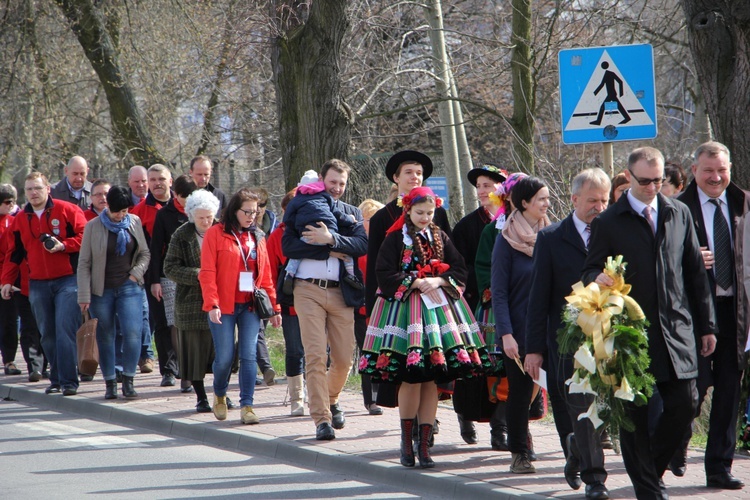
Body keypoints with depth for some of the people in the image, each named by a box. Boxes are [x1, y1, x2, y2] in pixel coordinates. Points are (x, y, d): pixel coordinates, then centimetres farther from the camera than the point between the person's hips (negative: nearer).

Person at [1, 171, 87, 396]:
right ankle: (56, 379, 13)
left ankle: (68, 381, -13)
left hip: (66, 280, -4)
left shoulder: (67, 211, -1)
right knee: (47, 334, 5)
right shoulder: (20, 219, 13)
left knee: (65, 330, -13)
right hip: (37, 284, 5)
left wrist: (63, 246, -16)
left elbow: (84, 237, -2)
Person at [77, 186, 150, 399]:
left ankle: (128, 380, -6)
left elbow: (144, 253, 15)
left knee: (132, 332, -14)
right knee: (105, 337, 4)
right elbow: (84, 263, -2)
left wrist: (136, 273, -3)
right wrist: (84, 296, -7)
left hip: (129, 287, 1)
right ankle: (110, 384, 13)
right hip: (102, 290, -1)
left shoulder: (134, 223, 5)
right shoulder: (93, 227, -3)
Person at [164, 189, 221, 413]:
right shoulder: (182, 236, 1)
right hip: (192, 303, -1)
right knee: (196, 350, 2)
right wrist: (197, 275, -14)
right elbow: (170, 268, -1)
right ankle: (201, 397, 13)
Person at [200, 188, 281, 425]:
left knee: (249, 356, -5)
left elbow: (266, 274, 15)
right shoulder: (215, 234, -1)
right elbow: (207, 272, -6)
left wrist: (274, 307, 11)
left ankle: (247, 406, -4)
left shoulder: (258, 237, 13)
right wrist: (212, 304, -16)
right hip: (224, 307, -3)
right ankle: (219, 395, 27)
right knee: (224, 357, 0)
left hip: (250, 306, 3)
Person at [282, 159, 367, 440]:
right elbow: (288, 246, -7)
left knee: (344, 359, 4)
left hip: (341, 293, 3)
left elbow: (362, 245, -4)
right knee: (316, 356, -10)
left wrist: (331, 238, -18)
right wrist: (327, 249, -11)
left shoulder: (352, 214, 15)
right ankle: (321, 418, -6)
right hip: (309, 290, -3)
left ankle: (331, 400, 33)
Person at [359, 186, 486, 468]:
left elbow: (459, 270, 7)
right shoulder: (395, 239, 2)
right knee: (411, 378, -10)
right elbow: (384, 275, -6)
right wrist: (416, 283, -14)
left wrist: (438, 281, -10)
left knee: (431, 381, 1)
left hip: (439, 306, 4)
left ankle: (424, 444, 6)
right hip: (404, 307, -4)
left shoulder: (440, 238, 13)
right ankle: (406, 440, 4)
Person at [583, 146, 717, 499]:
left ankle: (652, 469, 21)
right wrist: (599, 279, -23)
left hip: (677, 331, 3)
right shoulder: (608, 224, 1)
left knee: (684, 405, -1)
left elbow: (695, 272, 14)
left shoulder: (679, 214, 11)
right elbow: (591, 272, 3)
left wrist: (706, 325, 12)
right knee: (635, 413, 0)